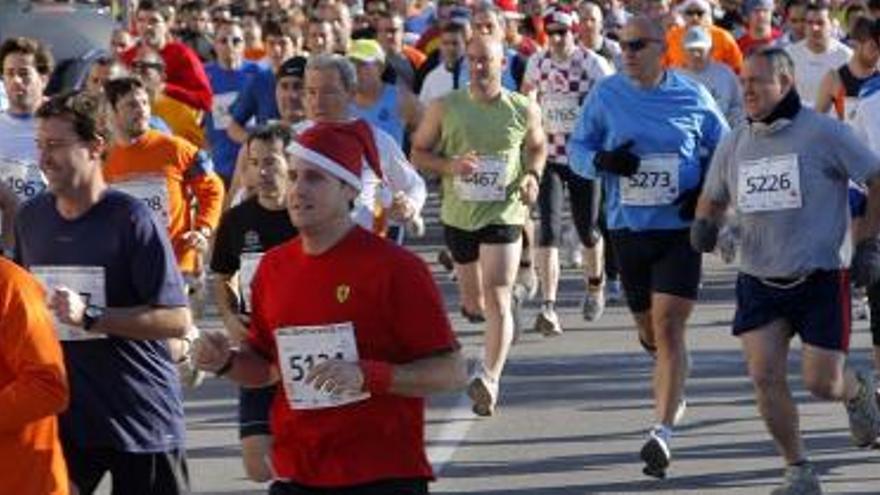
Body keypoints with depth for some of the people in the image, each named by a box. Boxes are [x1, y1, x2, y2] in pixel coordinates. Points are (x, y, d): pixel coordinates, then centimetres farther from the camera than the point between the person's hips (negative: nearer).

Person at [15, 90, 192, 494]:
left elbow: (177, 320, -17)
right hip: (61, 412, 5)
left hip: (141, 416, -4)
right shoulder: (31, 217, 6)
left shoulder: (131, 220, -12)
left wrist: (89, 316, -24)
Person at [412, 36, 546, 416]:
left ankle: (490, 378, -23)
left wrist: (532, 175, -4)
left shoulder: (524, 110, -2)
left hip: (504, 215, -2)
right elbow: (418, 153, 3)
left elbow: (537, 147, 16)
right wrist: (449, 165, -16)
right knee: (474, 304, 17)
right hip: (458, 215, 3)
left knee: (497, 300, -17)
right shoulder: (445, 108, -3)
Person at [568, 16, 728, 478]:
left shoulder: (692, 98, -2)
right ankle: (672, 391, 47)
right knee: (648, 327, 16)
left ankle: (663, 432, -15)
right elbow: (576, 148, 7)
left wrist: (708, 191, -7)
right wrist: (603, 160, -16)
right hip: (628, 227, 3)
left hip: (680, 228, -3)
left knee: (668, 326, -14)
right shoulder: (606, 94, 1)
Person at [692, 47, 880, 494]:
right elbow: (713, 198, 20)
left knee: (821, 383, -4)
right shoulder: (733, 144, 6)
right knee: (764, 376, -9)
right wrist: (704, 223, -2)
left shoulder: (823, 133, -9)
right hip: (759, 280, 4)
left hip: (820, 277, -4)